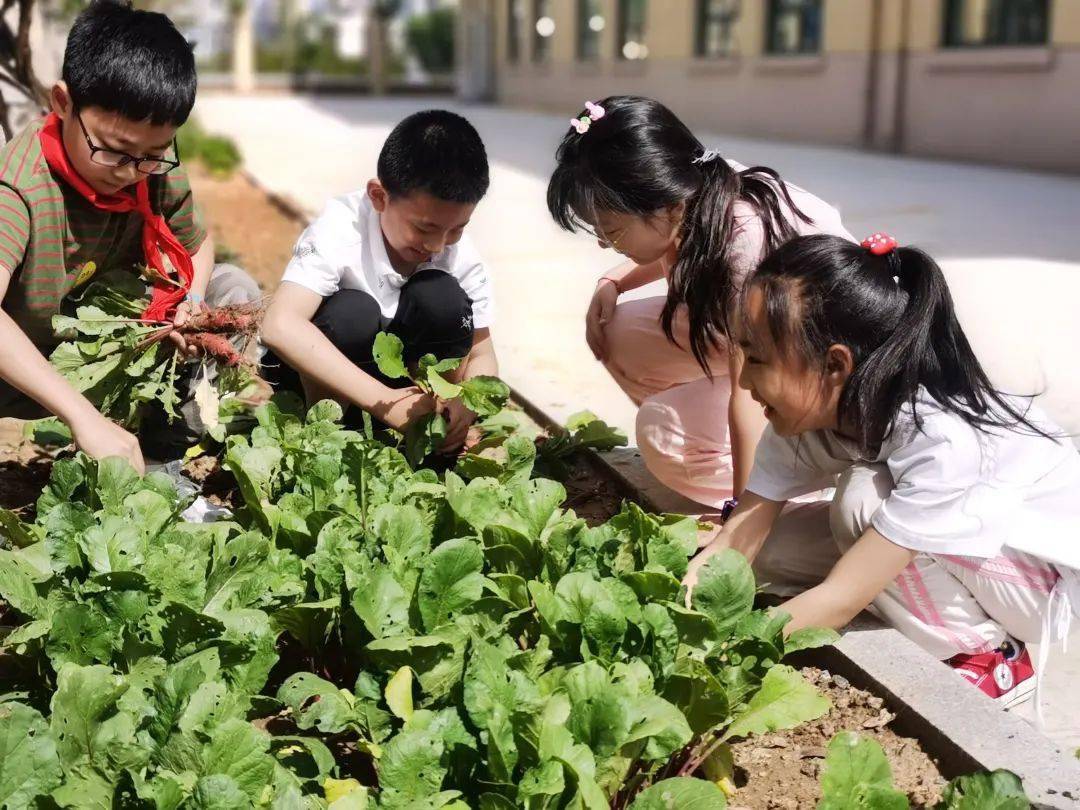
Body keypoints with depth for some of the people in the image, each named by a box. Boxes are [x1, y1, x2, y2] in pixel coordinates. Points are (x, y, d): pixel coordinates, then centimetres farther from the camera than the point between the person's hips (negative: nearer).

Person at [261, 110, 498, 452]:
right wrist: (384, 400, -48)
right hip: (313, 362, -3)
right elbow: (280, 326, -43)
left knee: (441, 299, -25)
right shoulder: (341, 230, -30)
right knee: (353, 312, -34)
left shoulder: (462, 256, -17)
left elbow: (481, 353, -9)